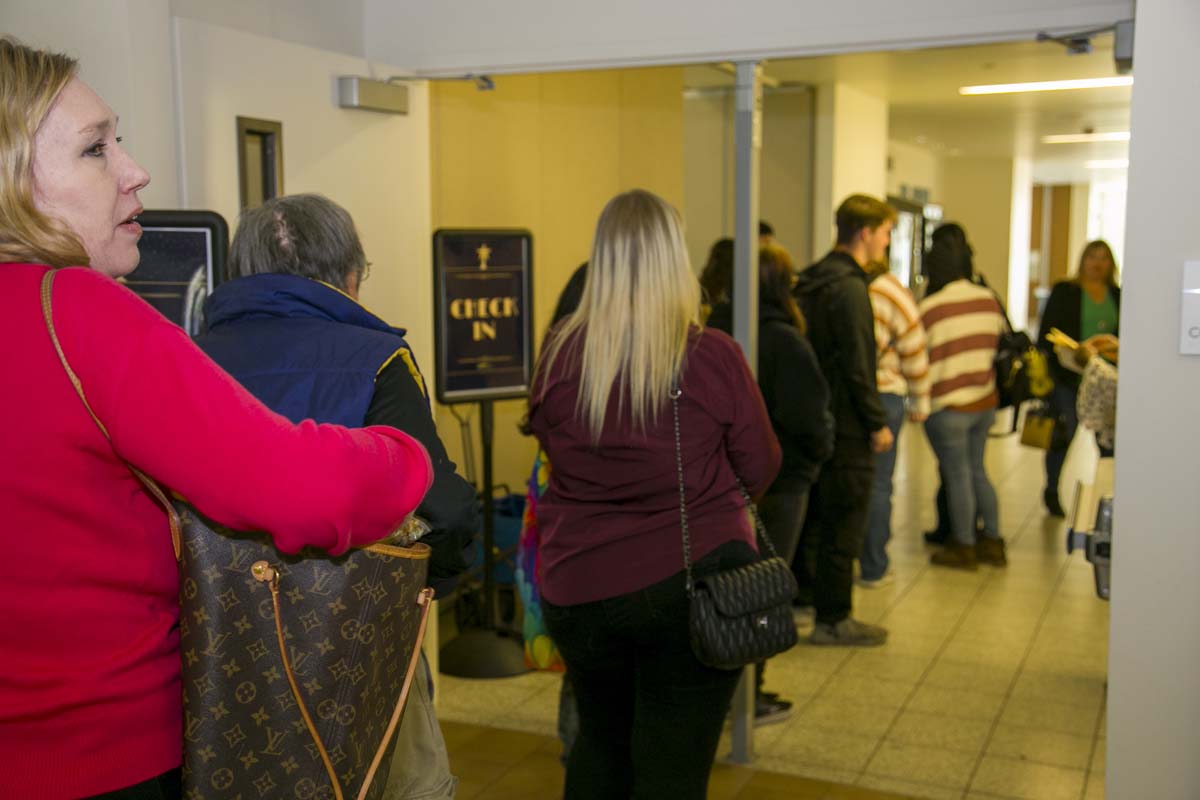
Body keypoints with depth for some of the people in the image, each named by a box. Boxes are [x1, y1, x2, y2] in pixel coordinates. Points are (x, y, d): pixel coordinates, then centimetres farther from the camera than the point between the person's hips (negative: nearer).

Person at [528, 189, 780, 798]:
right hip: (692, 586, -3)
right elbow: (760, 469, -2)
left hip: (575, 588, 3)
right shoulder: (713, 355, -14)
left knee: (600, 739, 25)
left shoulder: (558, 353, -7)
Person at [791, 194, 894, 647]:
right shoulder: (849, 286, -17)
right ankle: (833, 621, 7)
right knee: (844, 523, -1)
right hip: (847, 423, -9)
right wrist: (878, 423, -14)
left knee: (811, 513, 19)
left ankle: (800, 590, 30)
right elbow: (857, 365, -20)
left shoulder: (812, 280, 11)